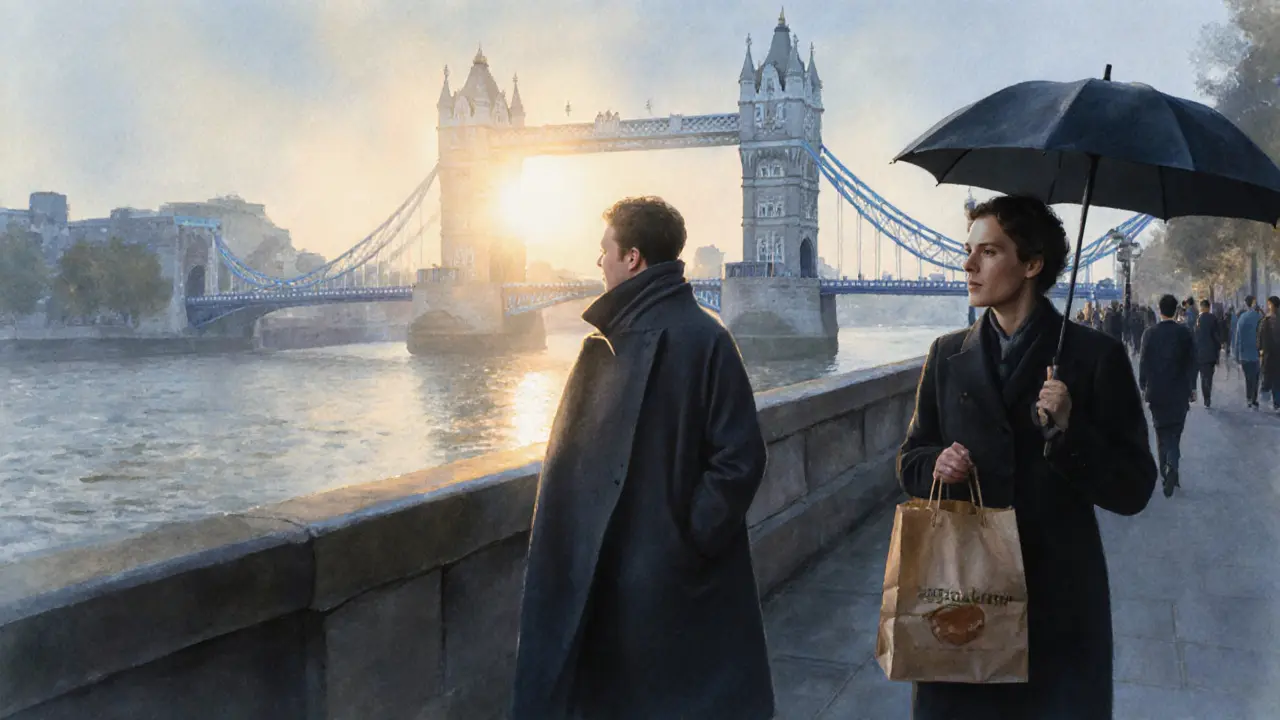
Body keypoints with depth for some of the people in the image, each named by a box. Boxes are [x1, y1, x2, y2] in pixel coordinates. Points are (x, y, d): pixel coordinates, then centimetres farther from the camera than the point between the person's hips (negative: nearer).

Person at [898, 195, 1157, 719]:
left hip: (1058, 600, -2)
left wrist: (1069, 431, -20)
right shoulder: (947, 356, 7)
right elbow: (911, 461, 13)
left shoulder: (1096, 356, -4)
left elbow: (1133, 491, -5)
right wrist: (935, 465, -10)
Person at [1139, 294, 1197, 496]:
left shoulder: (1150, 334, -5)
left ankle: (1166, 472, 12)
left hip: (1156, 392, 1)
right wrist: (1190, 387, 5)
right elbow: (1192, 362, -4)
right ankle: (1172, 466, -19)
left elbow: (1143, 363, -3)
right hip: (1179, 393, -1)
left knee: (1162, 433, 12)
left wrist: (1143, 387, 8)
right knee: (1175, 432, 4)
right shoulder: (1184, 333, -6)